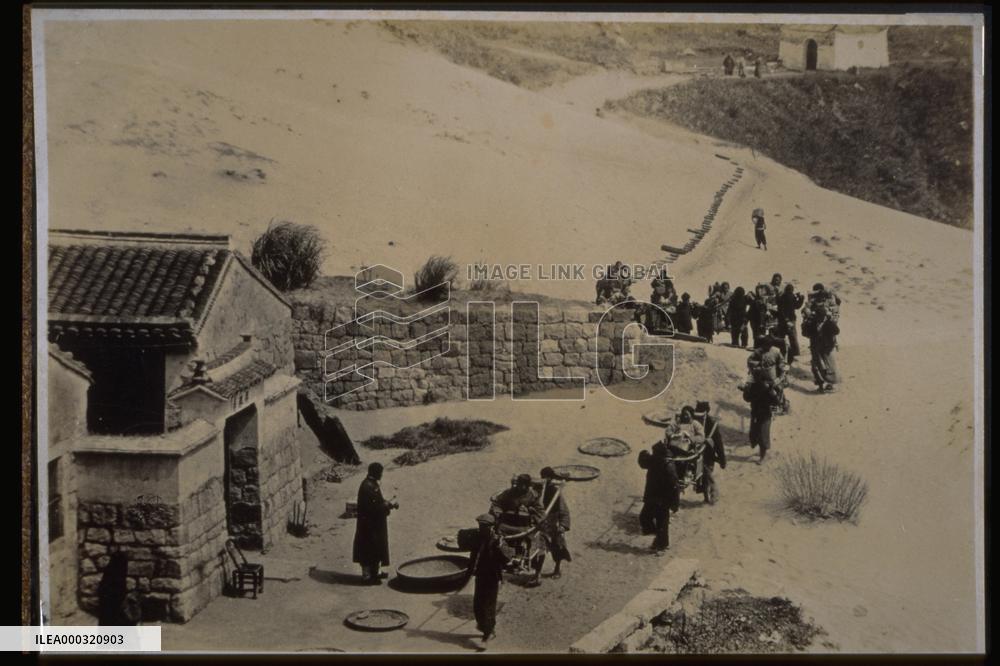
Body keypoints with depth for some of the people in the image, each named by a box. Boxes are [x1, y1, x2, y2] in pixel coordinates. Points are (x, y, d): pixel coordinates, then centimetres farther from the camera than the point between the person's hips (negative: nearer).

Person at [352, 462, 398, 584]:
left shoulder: (372, 484, 7)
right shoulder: (368, 487, -25)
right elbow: (374, 507, -26)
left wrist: (388, 503, 3)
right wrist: (390, 505, -17)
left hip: (375, 524, 10)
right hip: (370, 525, -10)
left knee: (377, 548, 19)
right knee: (369, 549, 1)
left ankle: (375, 572, 32)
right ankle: (367, 575, 11)